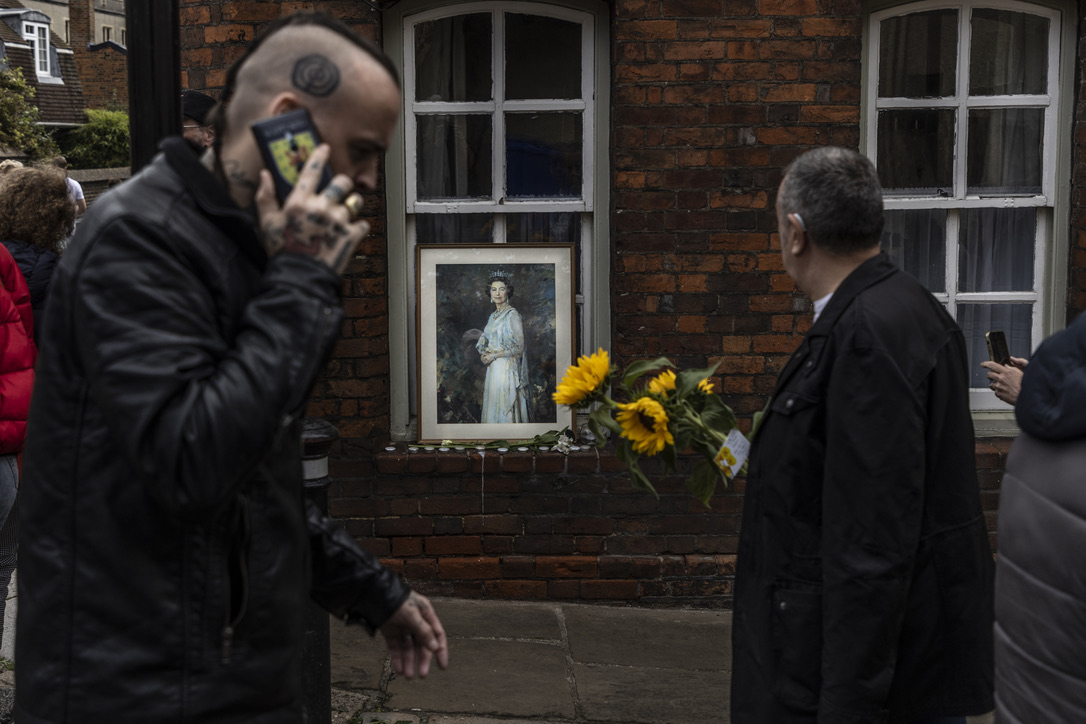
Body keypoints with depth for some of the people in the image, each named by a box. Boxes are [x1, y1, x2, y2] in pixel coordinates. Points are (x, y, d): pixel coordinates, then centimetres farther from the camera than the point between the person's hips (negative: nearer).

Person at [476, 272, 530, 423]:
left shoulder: (512, 314, -10)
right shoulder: (493, 316, 13)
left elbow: (519, 347, -13)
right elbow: (484, 340, 22)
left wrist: (494, 355, -12)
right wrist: (483, 353, 0)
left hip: (506, 368, -8)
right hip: (492, 368, 8)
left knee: (504, 407, -6)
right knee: (492, 404, 9)